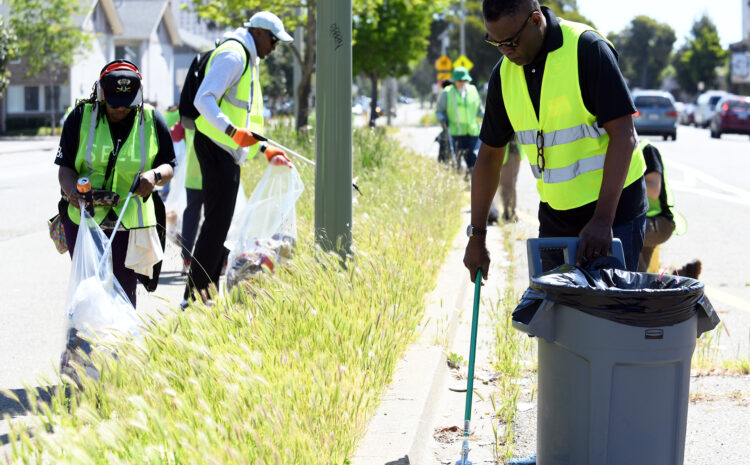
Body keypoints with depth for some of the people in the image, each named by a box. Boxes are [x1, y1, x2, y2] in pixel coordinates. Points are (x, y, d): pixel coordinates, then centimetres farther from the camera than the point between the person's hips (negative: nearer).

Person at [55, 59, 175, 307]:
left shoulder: (152, 121, 2)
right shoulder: (81, 117, -1)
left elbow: (168, 166, 5)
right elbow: (65, 167, -3)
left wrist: (155, 176, -19)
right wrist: (71, 189, -25)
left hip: (130, 221, 0)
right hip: (83, 216, 0)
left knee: (124, 288, 1)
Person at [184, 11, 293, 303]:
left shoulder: (248, 60, 23)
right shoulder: (232, 55, -11)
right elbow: (203, 99, -22)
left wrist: (266, 150, 21)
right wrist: (233, 131, -32)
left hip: (229, 153, 11)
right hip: (216, 148, -11)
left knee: (220, 224, 10)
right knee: (217, 222, -12)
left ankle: (207, 294, 14)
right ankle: (195, 294, -11)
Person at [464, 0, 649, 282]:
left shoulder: (587, 49, -18)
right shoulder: (504, 73, 2)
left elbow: (623, 135, -20)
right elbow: (490, 155, 10)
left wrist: (603, 219, -27)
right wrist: (476, 236, 9)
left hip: (615, 206, -6)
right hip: (554, 215, 6)